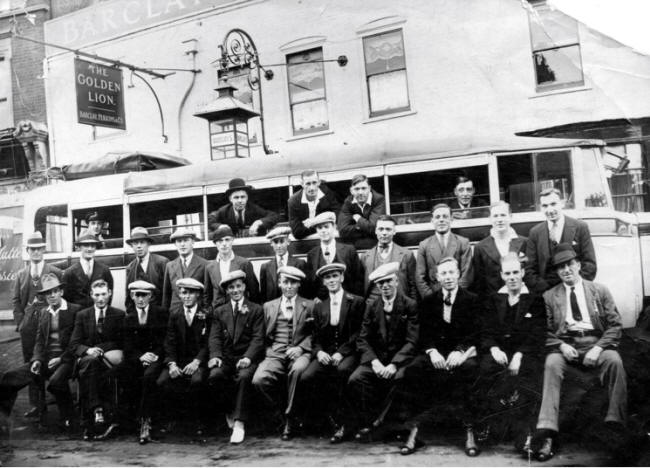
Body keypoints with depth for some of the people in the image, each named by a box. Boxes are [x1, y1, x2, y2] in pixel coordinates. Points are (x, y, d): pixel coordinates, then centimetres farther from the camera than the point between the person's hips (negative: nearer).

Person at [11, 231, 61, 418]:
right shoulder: (21, 275, 13)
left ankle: (44, 402, 9)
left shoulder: (55, 273, 1)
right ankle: (35, 404, 12)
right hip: (28, 326, 3)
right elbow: (16, 300, 12)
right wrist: (20, 321, 2)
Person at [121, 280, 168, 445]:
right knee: (129, 378, -26)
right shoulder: (127, 315, 11)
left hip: (156, 357, -2)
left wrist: (156, 355, -13)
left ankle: (145, 421, -26)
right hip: (135, 358, 2)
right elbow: (127, 344, 6)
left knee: (149, 376, -31)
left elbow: (165, 340, 4)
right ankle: (145, 418, -8)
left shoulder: (161, 313, 7)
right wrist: (140, 356, -11)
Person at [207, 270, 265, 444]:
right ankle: (231, 409, -4)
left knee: (244, 377, -34)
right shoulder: (219, 311, 19)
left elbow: (258, 338, -1)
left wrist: (248, 357, -18)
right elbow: (214, 337, 7)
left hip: (247, 358, -2)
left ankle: (239, 423, -28)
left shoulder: (256, 310, 10)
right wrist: (215, 356, -14)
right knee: (214, 376, -29)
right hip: (225, 358, 2)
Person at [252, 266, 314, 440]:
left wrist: (300, 348, -10)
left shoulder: (309, 306, 14)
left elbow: (314, 334, 6)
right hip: (275, 354, 2)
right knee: (259, 379, -28)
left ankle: (291, 416, -17)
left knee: (297, 370, -37)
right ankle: (283, 410, -2)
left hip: (299, 353, -2)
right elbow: (264, 336, 18)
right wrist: (269, 351, -1)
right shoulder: (268, 306, 21)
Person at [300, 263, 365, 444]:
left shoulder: (357, 302, 6)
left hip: (348, 353, -4)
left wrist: (341, 352, -16)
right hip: (325, 354, 4)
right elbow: (315, 338, 15)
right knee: (306, 378, -25)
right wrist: (319, 352, -8)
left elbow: (359, 333, -2)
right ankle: (339, 418, -13)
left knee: (342, 370, -38)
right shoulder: (319, 307, 18)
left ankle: (343, 422, -19)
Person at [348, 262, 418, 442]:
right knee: (355, 380, -26)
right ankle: (366, 424, -10)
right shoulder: (371, 308, 12)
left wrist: (394, 364, -20)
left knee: (398, 379, -35)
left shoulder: (410, 306, 2)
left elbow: (412, 341, -7)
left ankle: (380, 420, -12)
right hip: (375, 359, 3)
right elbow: (363, 340, 5)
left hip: (400, 360, -3)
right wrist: (374, 361, -15)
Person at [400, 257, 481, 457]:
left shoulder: (471, 300, 7)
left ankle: (469, 432, -29)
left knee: (470, 369, -35)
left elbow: (475, 333, -4)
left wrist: (461, 351, -23)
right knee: (413, 371, -27)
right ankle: (414, 430, -24)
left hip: (462, 352, -2)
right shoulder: (428, 302, 14)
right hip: (435, 352, 2)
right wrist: (432, 351, -16)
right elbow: (424, 333, 5)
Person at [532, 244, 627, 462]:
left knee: (614, 359, -33)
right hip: (565, 348, 0)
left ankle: (616, 422, -24)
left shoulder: (600, 291, 13)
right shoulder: (549, 296, 13)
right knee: (551, 363, -32)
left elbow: (614, 325, 6)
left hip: (596, 346, 0)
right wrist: (561, 346, -12)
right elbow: (546, 332, 8)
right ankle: (547, 434, -38)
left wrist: (598, 348, -10)